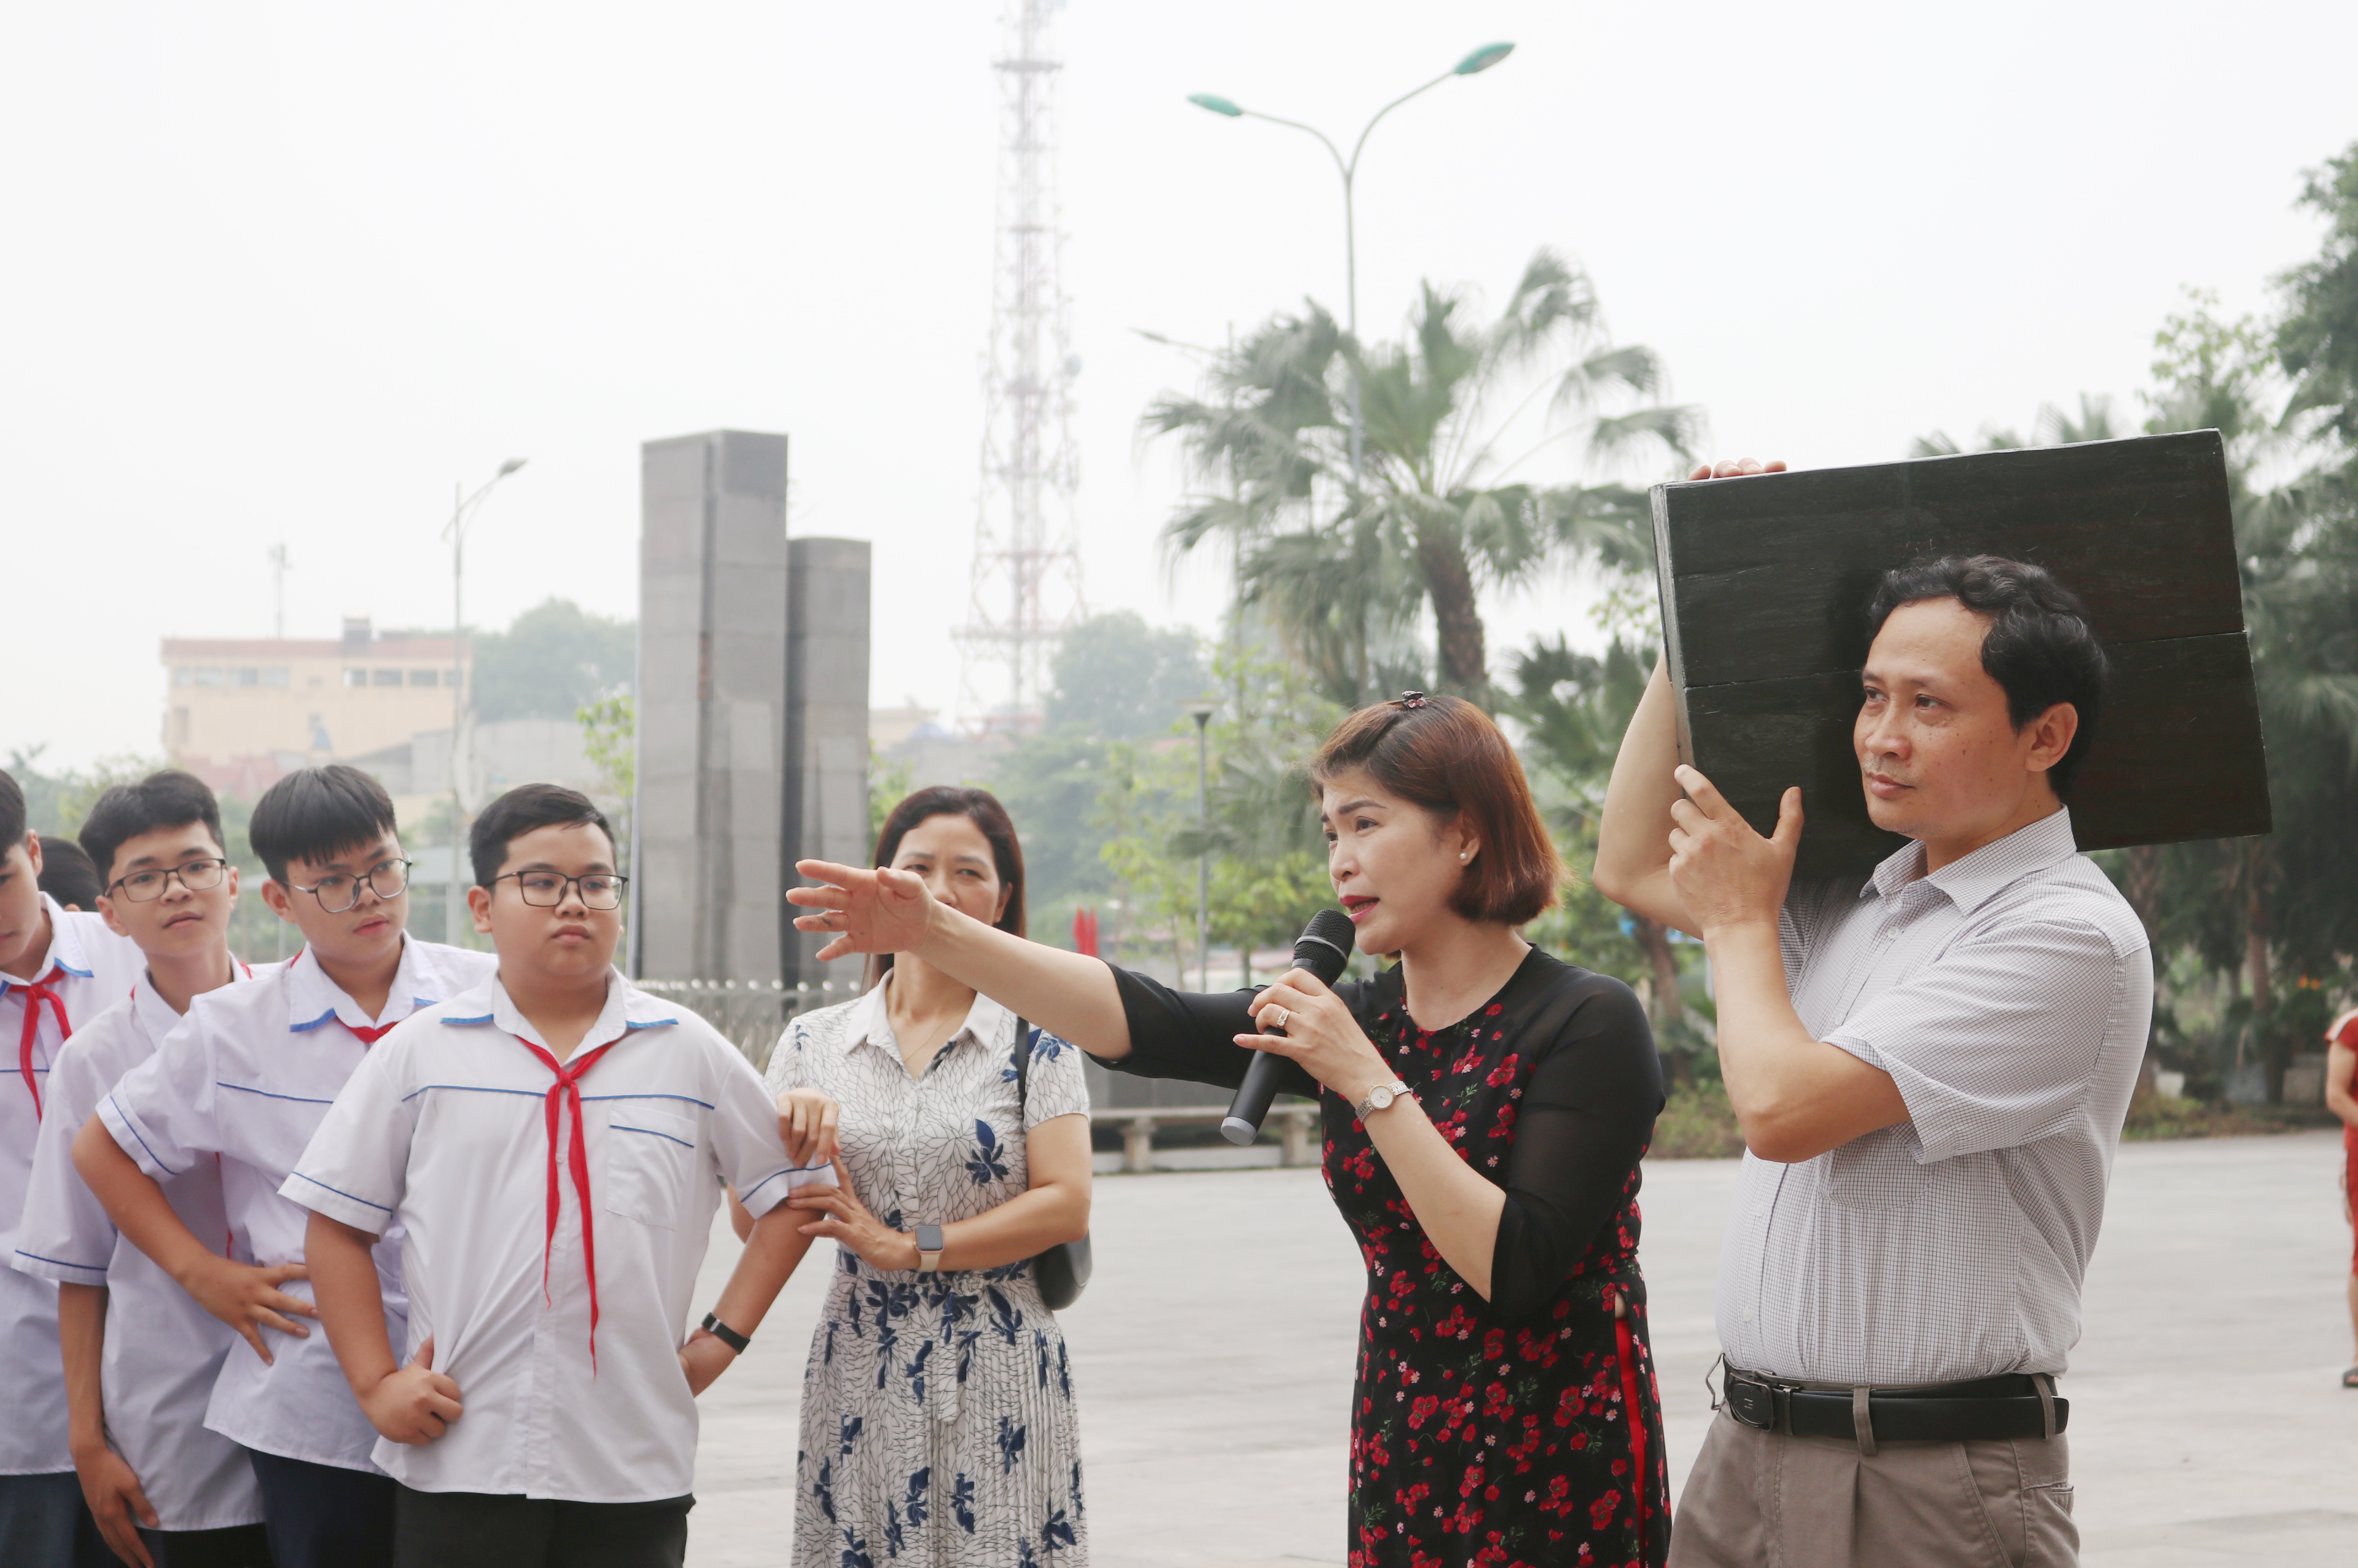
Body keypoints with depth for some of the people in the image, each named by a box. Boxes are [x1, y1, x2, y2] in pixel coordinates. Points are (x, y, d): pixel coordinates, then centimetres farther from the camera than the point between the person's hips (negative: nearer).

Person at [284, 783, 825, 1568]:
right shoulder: (418, 1053, 6)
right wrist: (376, 1382, 0)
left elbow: (791, 1195, 13)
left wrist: (721, 1339, 5)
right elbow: (338, 1225, 8)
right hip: (459, 1462, 0)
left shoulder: (690, 1053, 8)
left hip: (633, 1471, 1)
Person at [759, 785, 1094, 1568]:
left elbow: (1066, 1206, -8)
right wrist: (786, 1131, -11)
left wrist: (908, 1246, -11)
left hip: (999, 1382, -2)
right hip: (860, 1376, 2)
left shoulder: (1034, 1037, 1)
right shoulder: (815, 1043, 8)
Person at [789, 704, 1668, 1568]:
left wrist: (1370, 1085, -20)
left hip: (1561, 1479, -6)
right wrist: (936, 933, -16)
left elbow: (1514, 1273, -21)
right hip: (1401, 1471, 6)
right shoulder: (1354, 1022, 7)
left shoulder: (1585, 1025, -12)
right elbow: (1143, 1023, -5)